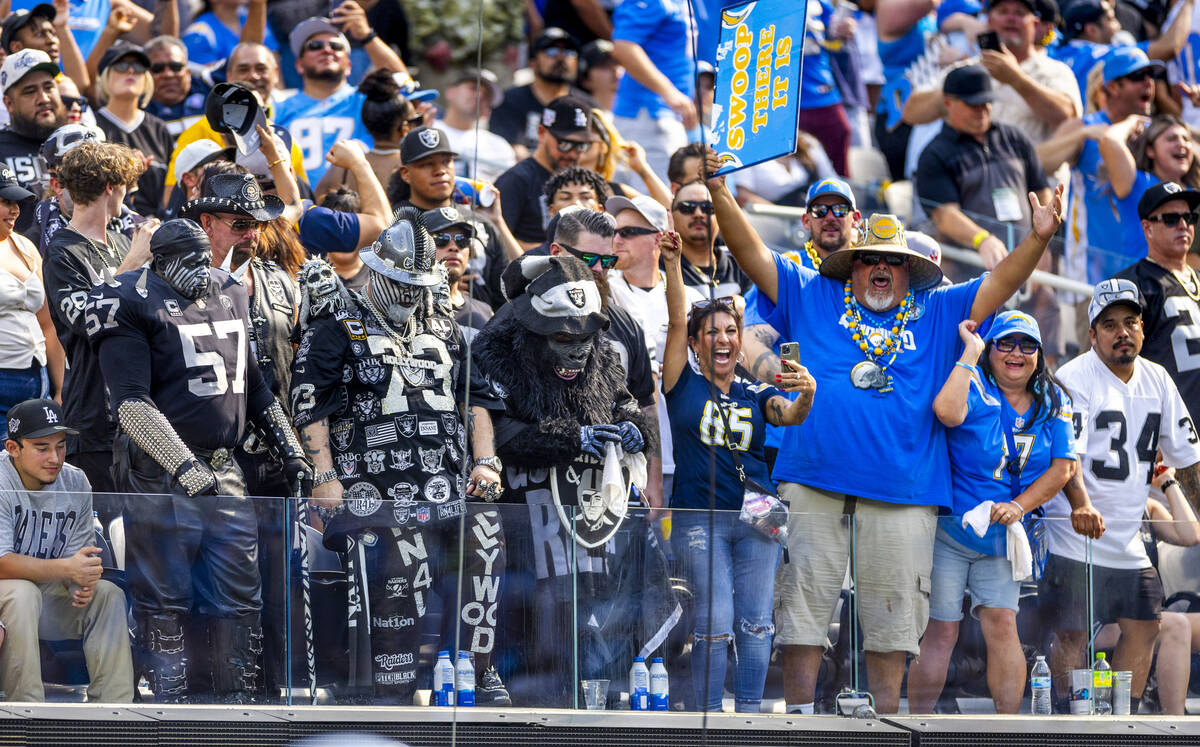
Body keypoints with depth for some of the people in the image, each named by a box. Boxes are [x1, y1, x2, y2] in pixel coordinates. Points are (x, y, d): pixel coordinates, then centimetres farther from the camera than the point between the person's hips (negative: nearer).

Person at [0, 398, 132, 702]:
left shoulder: (75, 482, 0)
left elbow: (77, 555, 3)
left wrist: (83, 582, -22)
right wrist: (67, 569, -39)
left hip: (48, 594, 6)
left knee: (109, 595, -13)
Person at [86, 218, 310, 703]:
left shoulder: (228, 296, 15)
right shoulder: (133, 304, -9)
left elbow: (253, 388, 26)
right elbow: (132, 405, -18)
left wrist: (289, 453, 21)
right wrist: (185, 468, -27)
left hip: (223, 473, 7)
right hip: (160, 476, -7)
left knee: (240, 598, 6)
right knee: (165, 600, -1)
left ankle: (238, 701, 13)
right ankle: (169, 704, 5)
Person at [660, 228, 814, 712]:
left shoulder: (756, 394, 11)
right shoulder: (684, 385, 6)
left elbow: (790, 415, -7)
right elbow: (676, 321, -3)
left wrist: (806, 393, -30)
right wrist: (672, 265, -13)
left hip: (756, 517, 3)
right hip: (698, 519, -3)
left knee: (756, 620, 0)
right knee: (715, 621, -9)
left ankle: (750, 713, 4)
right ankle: (710, 716, -3)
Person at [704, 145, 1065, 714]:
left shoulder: (936, 312, 16)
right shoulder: (811, 297, 14)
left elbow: (999, 285, 10)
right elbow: (753, 254, 9)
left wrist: (1038, 239, -6)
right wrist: (720, 195, -3)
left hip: (903, 489, 1)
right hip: (814, 479, -1)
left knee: (893, 609, 3)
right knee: (805, 594, -2)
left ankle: (887, 716, 9)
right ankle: (799, 714, 2)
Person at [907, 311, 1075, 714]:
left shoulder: (1053, 402, 6)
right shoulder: (975, 386, -10)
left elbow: (1062, 467, 3)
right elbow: (947, 411, -33)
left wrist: (1019, 506, -12)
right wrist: (971, 352, -24)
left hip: (1002, 535, 4)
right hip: (948, 530, -4)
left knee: (1002, 623, -5)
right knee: (940, 630, -4)